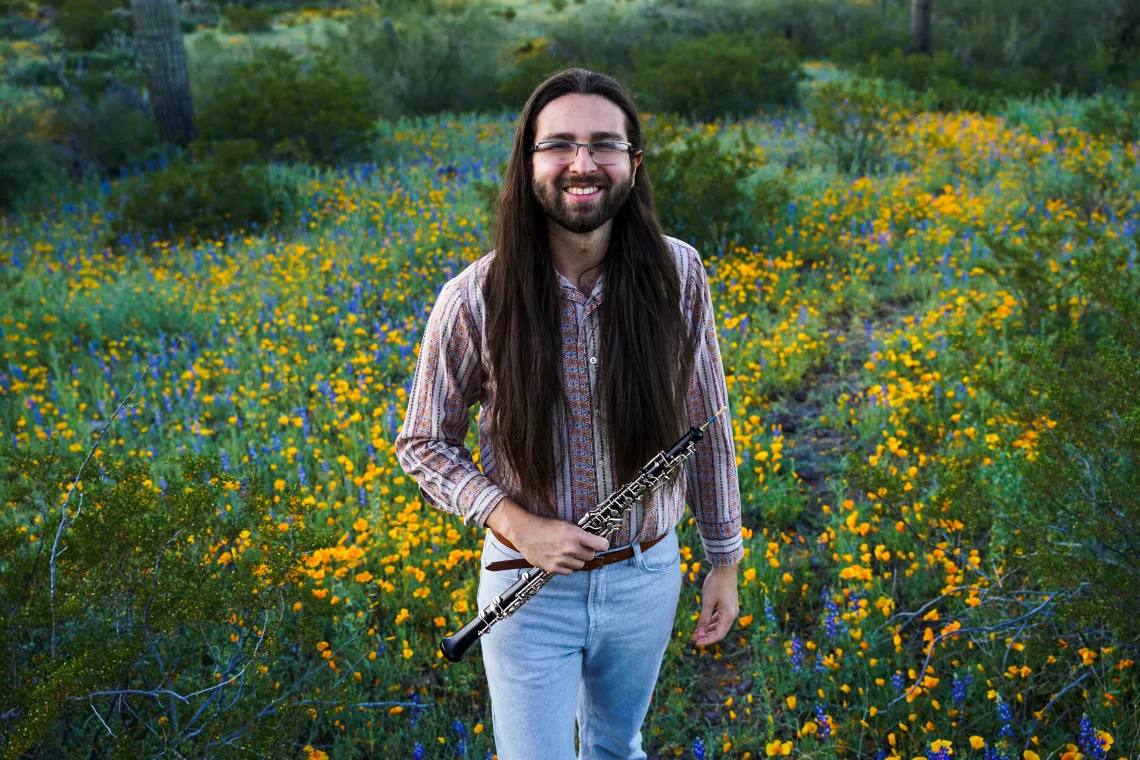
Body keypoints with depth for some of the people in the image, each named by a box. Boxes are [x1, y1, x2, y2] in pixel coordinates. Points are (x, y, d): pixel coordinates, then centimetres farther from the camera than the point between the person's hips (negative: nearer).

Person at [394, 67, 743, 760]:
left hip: (647, 576, 2)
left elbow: (706, 424, -2)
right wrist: (514, 522, -20)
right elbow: (424, 444, -5)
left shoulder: (677, 275, -13)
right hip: (530, 589, -2)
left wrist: (725, 558, 5)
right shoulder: (475, 300, -18)